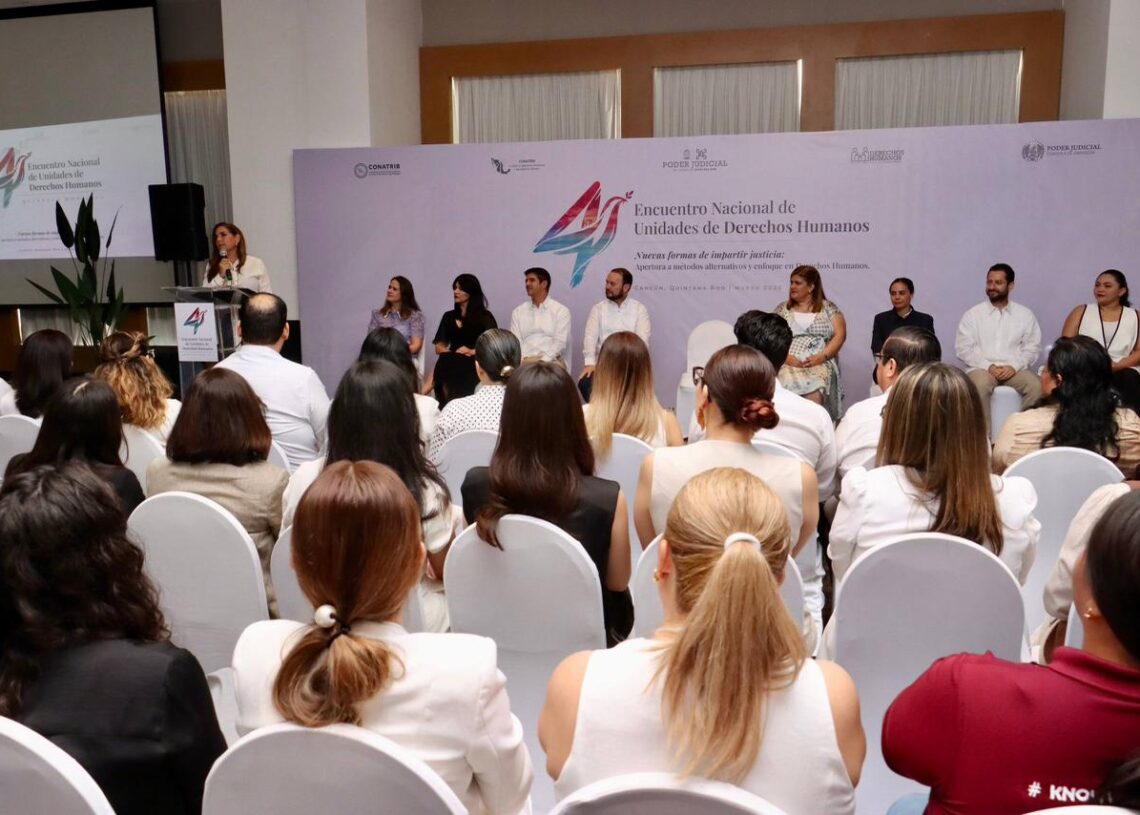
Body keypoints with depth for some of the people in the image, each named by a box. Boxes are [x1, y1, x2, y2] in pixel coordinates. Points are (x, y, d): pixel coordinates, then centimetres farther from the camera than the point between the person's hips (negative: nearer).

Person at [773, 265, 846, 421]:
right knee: (788, 385, -32)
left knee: (815, 392, -33)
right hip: (789, 363, 1)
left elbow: (840, 335, 4)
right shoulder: (782, 309, 18)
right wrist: (786, 357, -10)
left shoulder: (829, 308, 14)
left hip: (820, 363, -1)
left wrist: (821, 357, -11)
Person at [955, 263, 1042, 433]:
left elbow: (1032, 347, 7)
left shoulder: (1025, 314, 11)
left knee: (1036, 387, -29)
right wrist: (988, 366, -13)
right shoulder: (972, 314, 6)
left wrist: (1014, 365, -11)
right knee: (980, 386, -37)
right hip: (982, 368, -2)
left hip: (1014, 369, 2)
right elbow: (962, 348, -1)